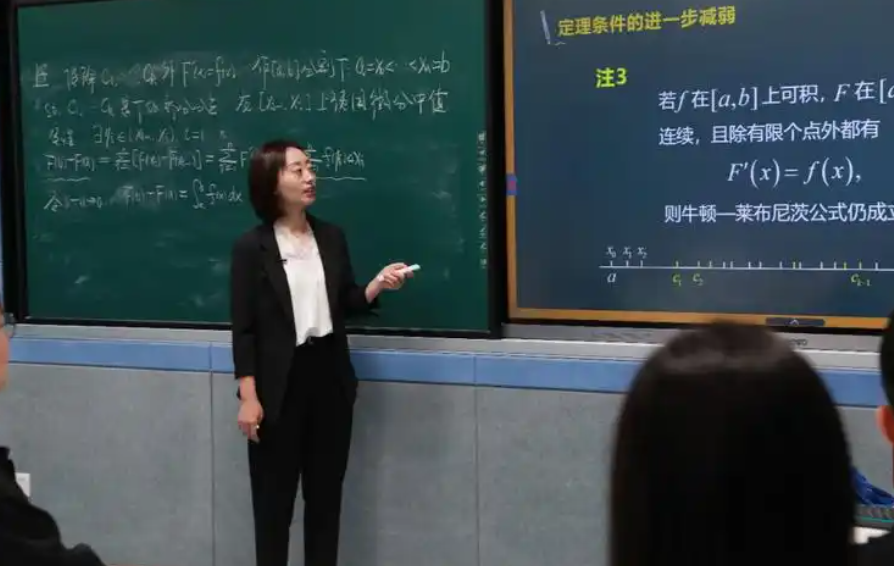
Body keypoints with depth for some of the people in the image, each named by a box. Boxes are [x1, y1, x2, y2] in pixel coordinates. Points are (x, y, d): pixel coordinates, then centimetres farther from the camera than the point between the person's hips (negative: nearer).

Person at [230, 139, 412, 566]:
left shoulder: (332, 238, 5)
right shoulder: (251, 247, -8)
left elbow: (347, 305, 11)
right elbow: (243, 327, -9)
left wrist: (378, 285, -9)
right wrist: (248, 397, -14)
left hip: (329, 376, 4)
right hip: (279, 382, -4)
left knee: (326, 490, 12)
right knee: (274, 495, 6)